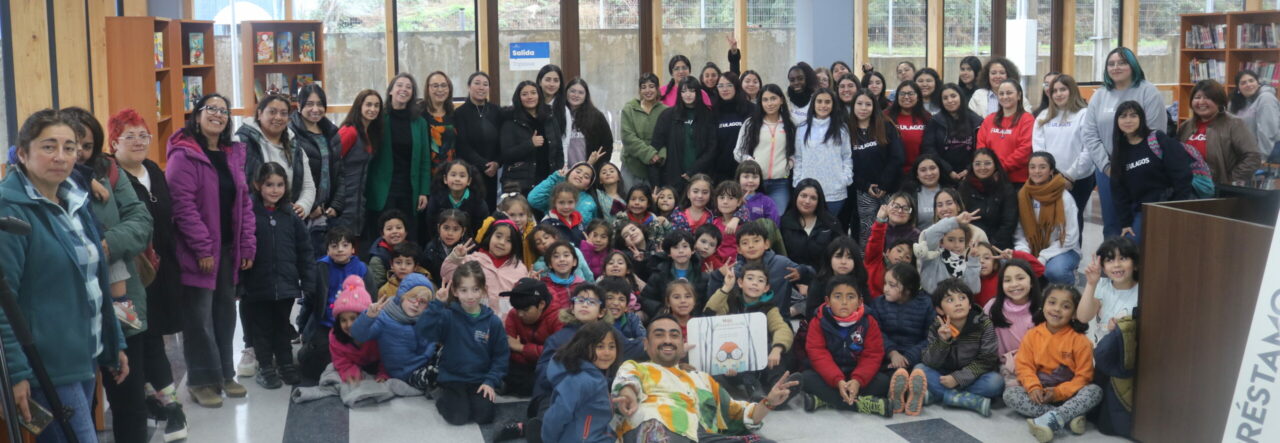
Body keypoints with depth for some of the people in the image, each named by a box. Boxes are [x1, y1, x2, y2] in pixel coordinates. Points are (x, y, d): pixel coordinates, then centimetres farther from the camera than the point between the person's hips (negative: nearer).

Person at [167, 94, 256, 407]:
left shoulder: (234, 155, 12)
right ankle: (202, 380, 9)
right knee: (200, 317, -1)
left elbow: (244, 203, 12)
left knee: (225, 311, 13)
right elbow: (183, 205, -16)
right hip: (199, 251, -7)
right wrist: (202, 248, -19)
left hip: (229, 249, 7)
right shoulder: (184, 156, -10)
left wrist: (248, 246, 5)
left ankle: (224, 374, 25)